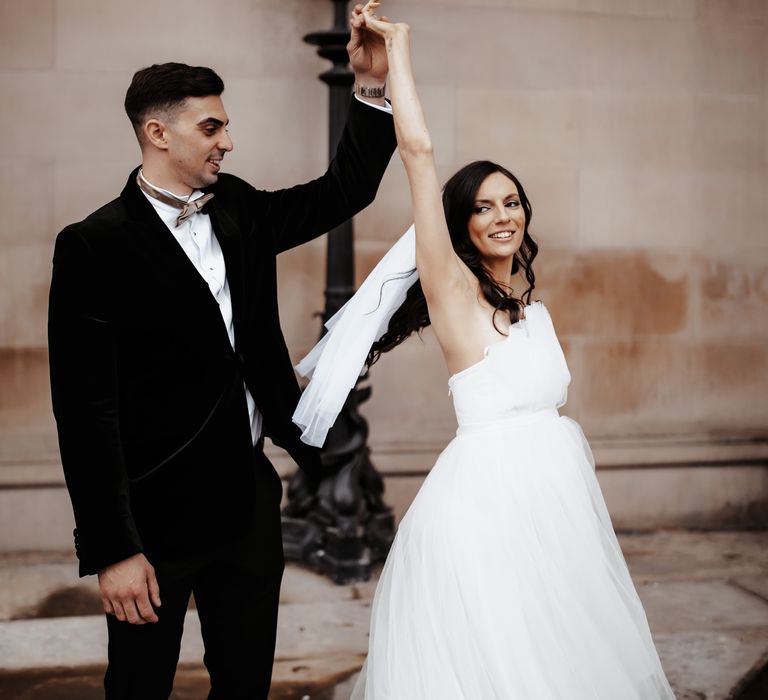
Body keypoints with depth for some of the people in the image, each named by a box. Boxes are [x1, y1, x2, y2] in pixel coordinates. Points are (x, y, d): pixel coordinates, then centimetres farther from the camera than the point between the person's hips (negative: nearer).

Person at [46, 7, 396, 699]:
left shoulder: (238, 209, 6)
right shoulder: (95, 246, -13)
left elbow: (343, 191, 12)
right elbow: (86, 409, -16)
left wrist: (371, 84, -3)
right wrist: (112, 550, -19)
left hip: (249, 499, 6)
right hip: (157, 515, -6)